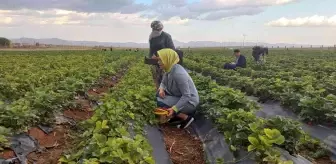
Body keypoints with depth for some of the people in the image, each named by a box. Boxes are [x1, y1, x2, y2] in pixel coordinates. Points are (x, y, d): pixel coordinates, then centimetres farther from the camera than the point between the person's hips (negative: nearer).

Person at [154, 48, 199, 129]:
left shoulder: (178, 73, -30)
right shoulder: (169, 69, -4)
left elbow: (187, 96, -28)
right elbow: (163, 83, 12)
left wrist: (174, 109, -32)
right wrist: (161, 89, -11)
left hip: (189, 101, -9)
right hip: (180, 97, 9)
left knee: (160, 103, -19)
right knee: (159, 94, 6)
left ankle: (187, 117, -6)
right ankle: (177, 114, 11)